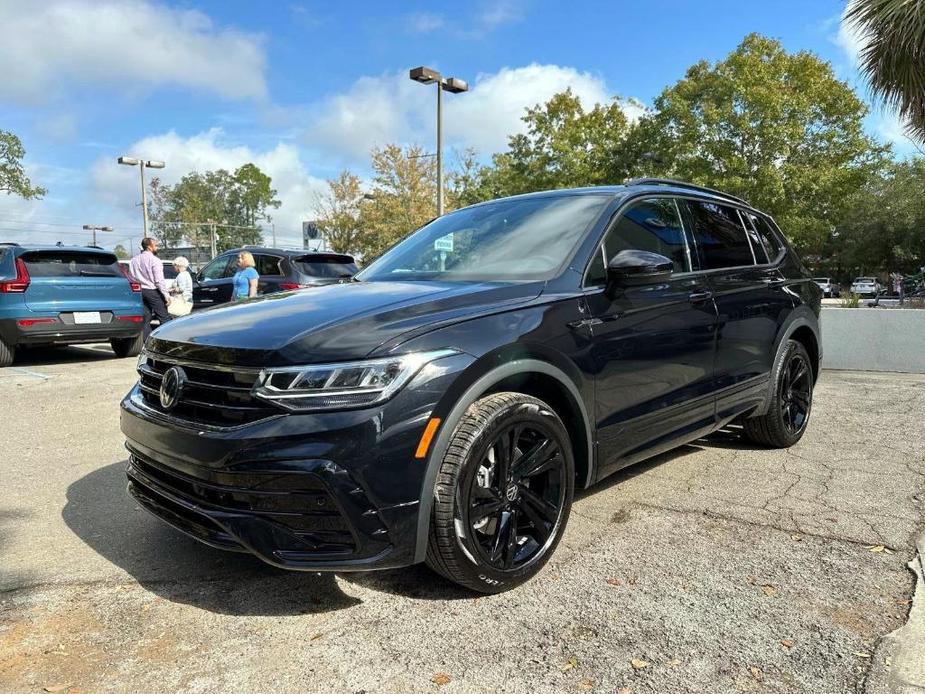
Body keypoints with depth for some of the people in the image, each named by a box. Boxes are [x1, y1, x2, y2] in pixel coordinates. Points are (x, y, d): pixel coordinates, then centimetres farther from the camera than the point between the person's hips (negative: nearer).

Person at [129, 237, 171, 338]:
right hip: (153, 292, -7)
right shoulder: (154, 260, -11)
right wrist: (166, 295, -14)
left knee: (145, 318, 9)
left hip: (140, 292, 7)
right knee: (164, 318, -4)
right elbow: (159, 280, -16)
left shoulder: (134, 260, 12)